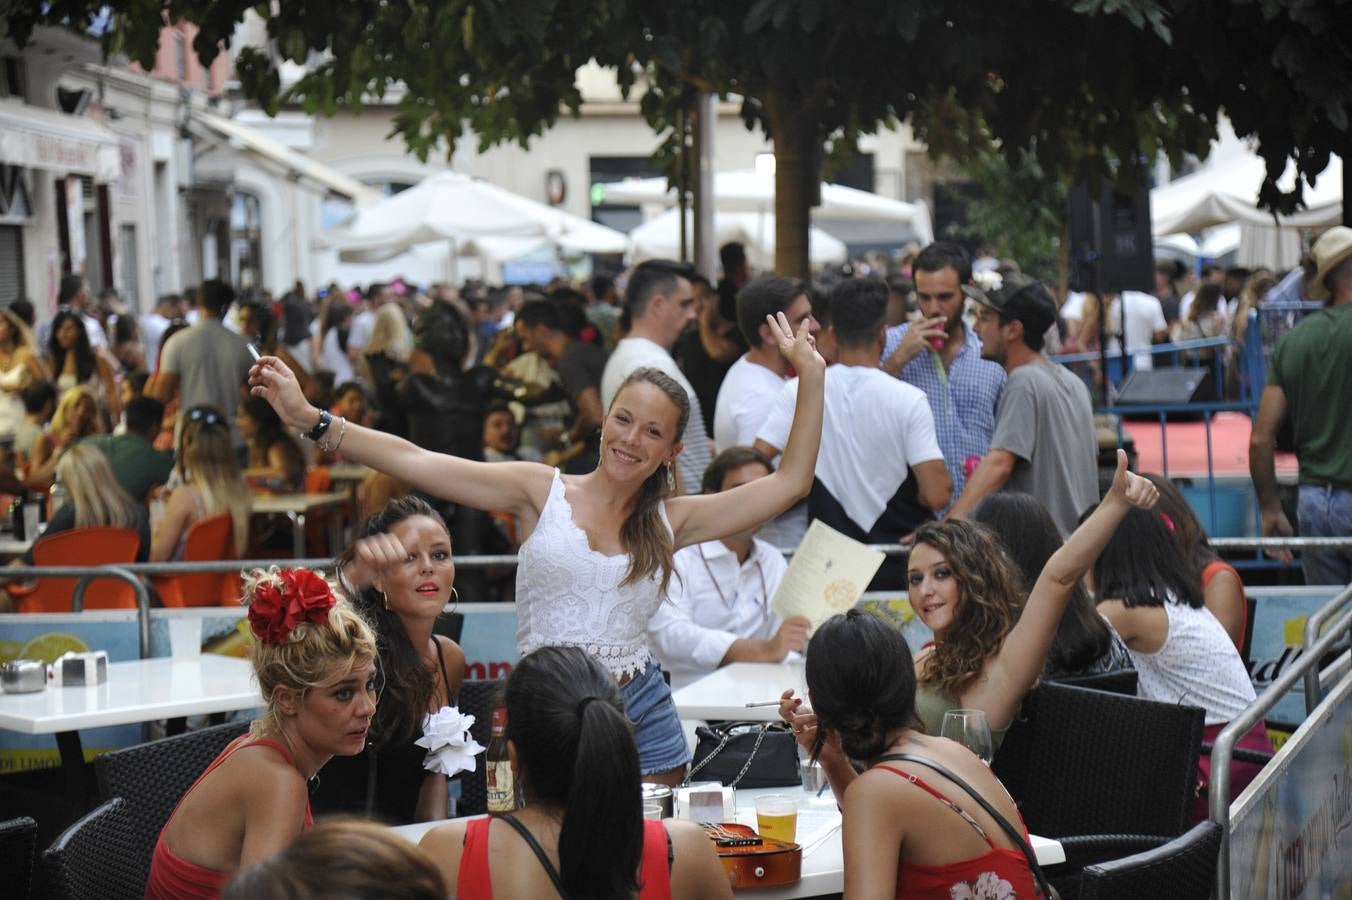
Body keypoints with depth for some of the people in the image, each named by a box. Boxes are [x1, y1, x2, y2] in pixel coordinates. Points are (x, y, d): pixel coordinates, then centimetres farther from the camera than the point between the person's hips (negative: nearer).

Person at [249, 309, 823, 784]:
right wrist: (312, 420, -12)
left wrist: (811, 378, 7)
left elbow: (791, 481, 11)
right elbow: (416, 463, -4)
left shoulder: (669, 522, 11)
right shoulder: (543, 492, 4)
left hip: (640, 721, 2)